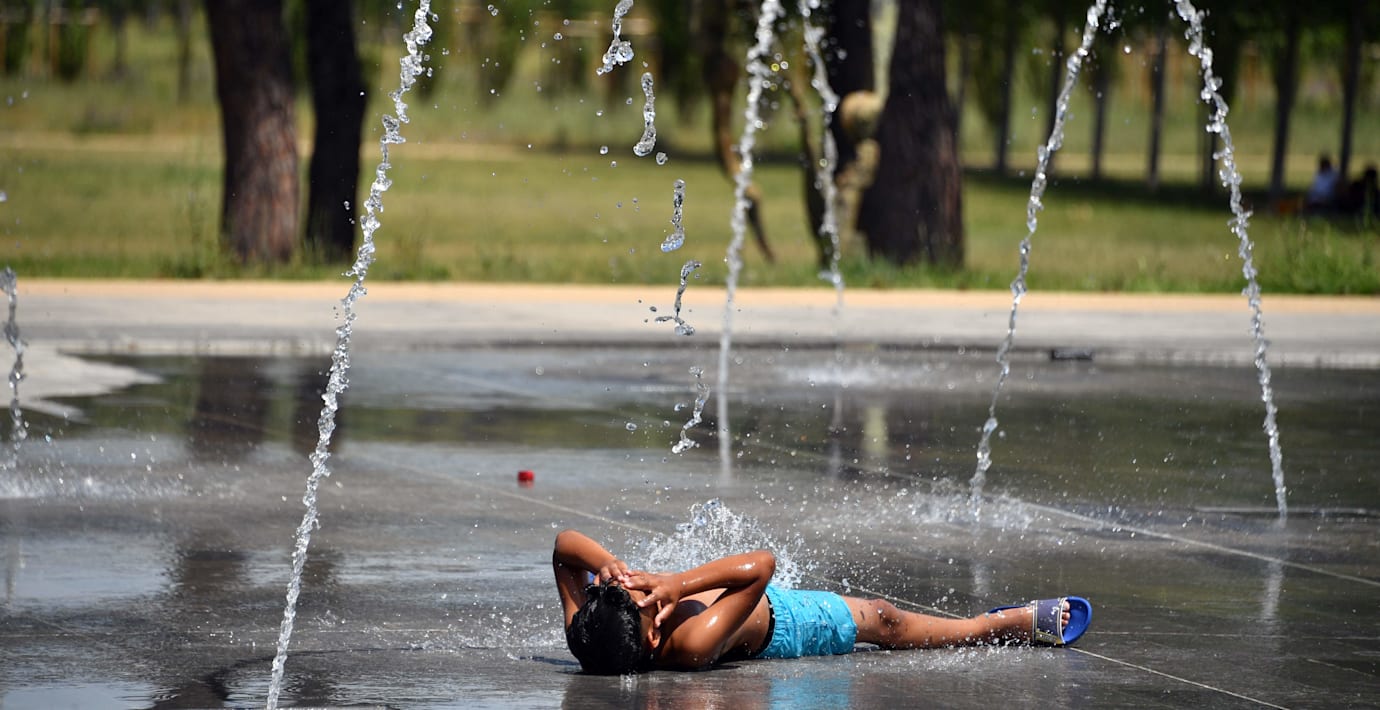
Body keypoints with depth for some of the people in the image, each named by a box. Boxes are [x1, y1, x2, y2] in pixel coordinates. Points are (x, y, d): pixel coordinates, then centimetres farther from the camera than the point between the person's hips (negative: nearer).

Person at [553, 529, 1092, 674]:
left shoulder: (587, 634, -35)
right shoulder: (692, 644, -49)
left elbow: (565, 543, -26)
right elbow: (760, 564, -49)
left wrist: (605, 563, -44)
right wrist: (680, 582, -53)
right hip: (779, 624, -4)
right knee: (883, 621, 15)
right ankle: (1019, 624, 37)